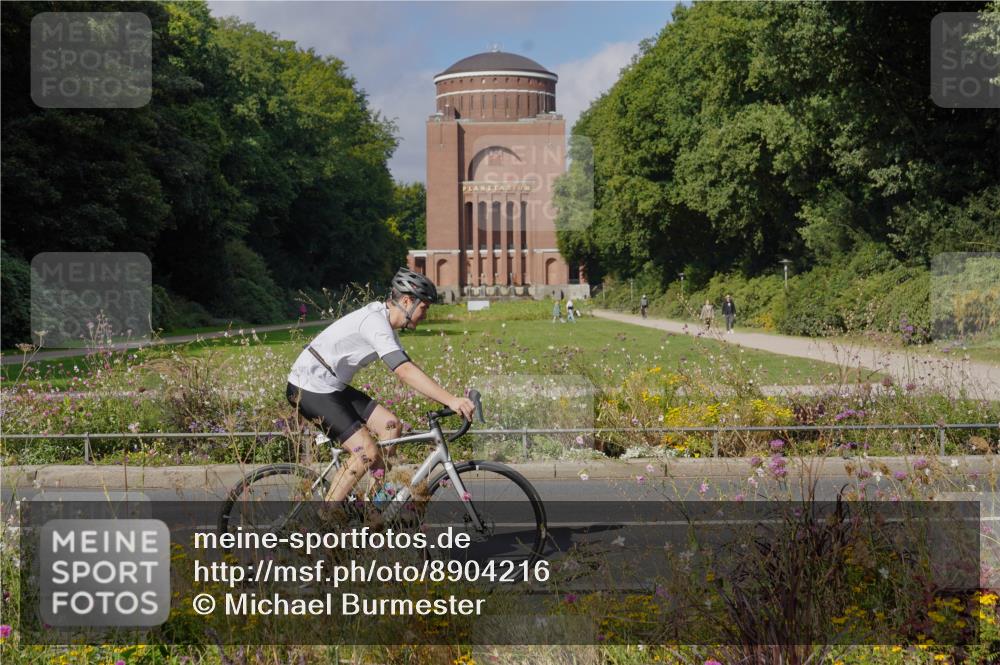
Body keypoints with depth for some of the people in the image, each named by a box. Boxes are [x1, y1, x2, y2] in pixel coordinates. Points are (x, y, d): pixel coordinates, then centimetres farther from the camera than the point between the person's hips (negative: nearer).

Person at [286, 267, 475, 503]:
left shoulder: (386, 324, 10)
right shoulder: (374, 322, -23)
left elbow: (408, 369, 13)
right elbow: (405, 372, -33)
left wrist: (449, 399, 4)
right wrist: (451, 400, -39)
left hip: (333, 387, 10)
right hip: (309, 389, -10)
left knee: (391, 425, 3)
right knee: (367, 453, -16)